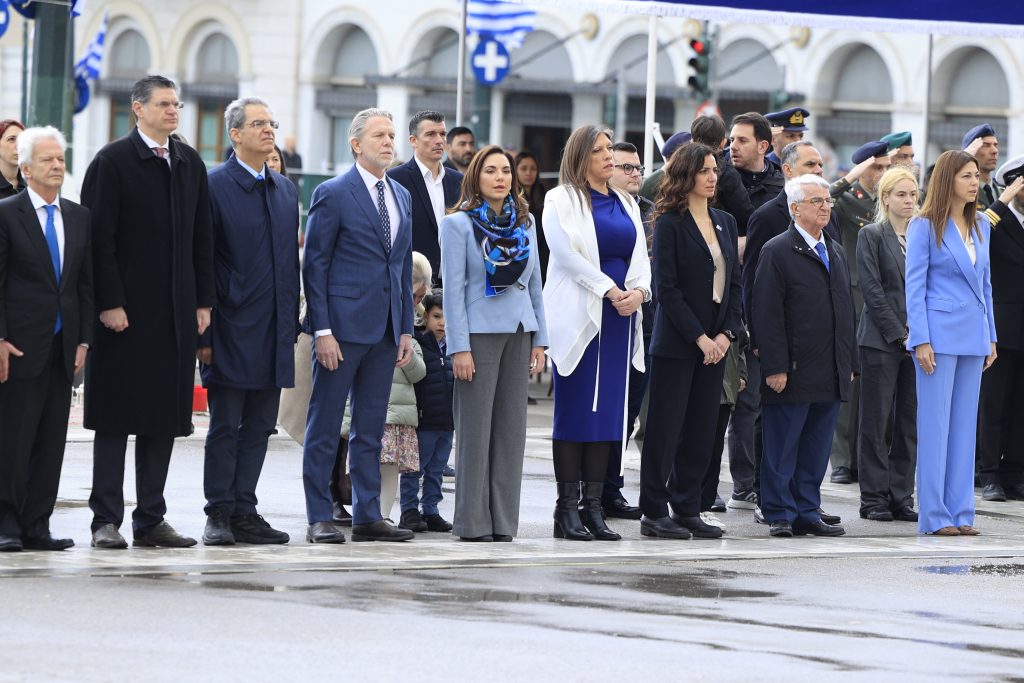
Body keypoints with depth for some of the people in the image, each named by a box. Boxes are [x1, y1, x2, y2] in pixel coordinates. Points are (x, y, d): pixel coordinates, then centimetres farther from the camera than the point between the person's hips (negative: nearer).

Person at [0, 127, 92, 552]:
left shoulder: (78, 218, 12)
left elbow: (86, 284, 13)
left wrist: (84, 340, 5)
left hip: (62, 348, 5)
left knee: (51, 441, 5)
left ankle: (36, 526, 9)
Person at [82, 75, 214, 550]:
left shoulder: (190, 164, 11)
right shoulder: (112, 162, -6)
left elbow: (201, 238, 13)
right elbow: (99, 238, -10)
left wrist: (203, 301, 7)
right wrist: (109, 302, -15)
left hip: (175, 312, 6)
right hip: (124, 312, -5)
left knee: (165, 416, 7)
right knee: (115, 415, -2)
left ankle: (150, 518, 13)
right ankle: (106, 519, 2)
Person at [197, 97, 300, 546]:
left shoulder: (285, 190, 14)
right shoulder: (214, 186, -6)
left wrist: (292, 324, 11)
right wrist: (203, 333, -12)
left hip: (273, 335, 6)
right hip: (232, 329, -6)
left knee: (259, 427, 7)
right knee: (225, 427, -1)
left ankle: (244, 513, 12)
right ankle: (219, 516, 3)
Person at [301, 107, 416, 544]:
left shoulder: (401, 196, 14)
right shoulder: (333, 194, -6)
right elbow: (314, 265, -8)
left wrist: (406, 328, 10)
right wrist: (322, 330, -14)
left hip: (385, 329, 6)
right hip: (343, 324, -6)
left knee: (370, 429, 10)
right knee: (325, 427, -1)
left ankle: (367, 516, 13)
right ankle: (319, 519, 2)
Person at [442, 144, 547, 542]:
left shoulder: (525, 222, 11)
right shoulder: (459, 224, -4)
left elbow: (534, 283, 14)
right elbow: (453, 289, -7)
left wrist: (539, 340, 9)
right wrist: (459, 348, -13)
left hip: (519, 332, 5)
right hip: (480, 333, -5)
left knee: (512, 427, 5)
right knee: (476, 428, -3)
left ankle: (503, 521, 8)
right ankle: (473, 522, 1)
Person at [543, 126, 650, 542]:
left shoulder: (626, 204, 17)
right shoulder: (562, 200, 0)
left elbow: (640, 256, 12)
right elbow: (567, 253, -12)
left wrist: (638, 290, -8)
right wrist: (609, 290, -17)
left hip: (619, 319, 6)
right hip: (578, 316, -6)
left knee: (609, 410, 3)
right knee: (574, 410, -5)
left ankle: (593, 507, 5)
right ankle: (567, 507, -3)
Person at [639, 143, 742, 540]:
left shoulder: (725, 223, 12)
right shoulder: (670, 224, -7)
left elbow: (734, 281, 11)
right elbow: (667, 287, -12)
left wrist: (726, 333, -2)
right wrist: (699, 337, -15)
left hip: (715, 342, 6)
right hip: (676, 342, -6)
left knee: (702, 428, 7)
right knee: (666, 427, -2)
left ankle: (687, 509, 12)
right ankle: (655, 512, 3)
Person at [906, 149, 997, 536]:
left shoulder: (981, 225, 12)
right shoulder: (925, 227, -5)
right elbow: (914, 287, -7)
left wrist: (990, 337, 13)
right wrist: (921, 341, -13)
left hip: (973, 337, 6)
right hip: (939, 335, -6)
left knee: (965, 425, 7)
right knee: (934, 425, -4)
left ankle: (960, 512, 10)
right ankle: (934, 515, -1)